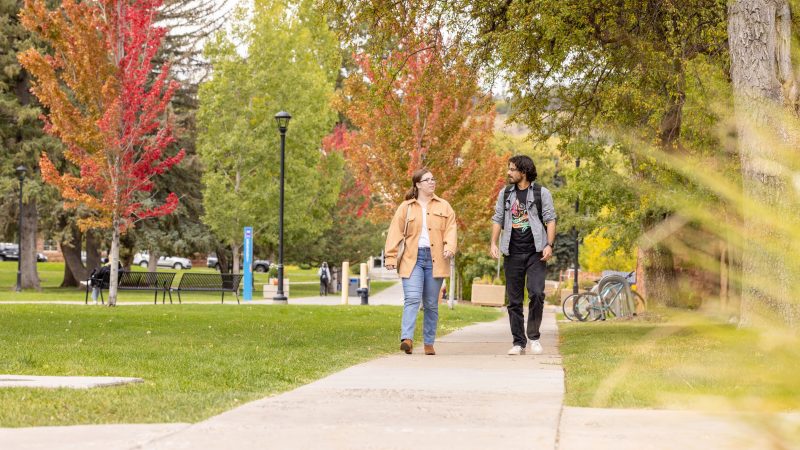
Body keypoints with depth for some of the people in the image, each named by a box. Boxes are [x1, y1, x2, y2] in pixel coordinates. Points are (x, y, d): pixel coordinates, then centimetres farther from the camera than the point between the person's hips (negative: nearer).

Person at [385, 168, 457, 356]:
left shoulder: (444, 206, 12)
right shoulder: (406, 207, 8)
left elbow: (450, 229, 3)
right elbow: (395, 232, 5)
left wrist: (449, 248, -14)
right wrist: (390, 256, -3)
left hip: (435, 259, 2)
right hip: (412, 258, -2)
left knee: (431, 304, 6)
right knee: (412, 298, -17)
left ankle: (429, 343, 13)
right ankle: (407, 339, -27)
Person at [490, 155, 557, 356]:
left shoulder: (541, 193, 2)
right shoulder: (505, 194, 11)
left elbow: (550, 220, 0)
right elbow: (497, 219, 12)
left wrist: (549, 245, -12)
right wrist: (493, 243, -2)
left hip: (535, 252, -3)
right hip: (512, 254, 3)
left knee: (536, 293, -16)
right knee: (514, 300, 4)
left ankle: (534, 337, -1)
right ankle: (519, 343, 10)